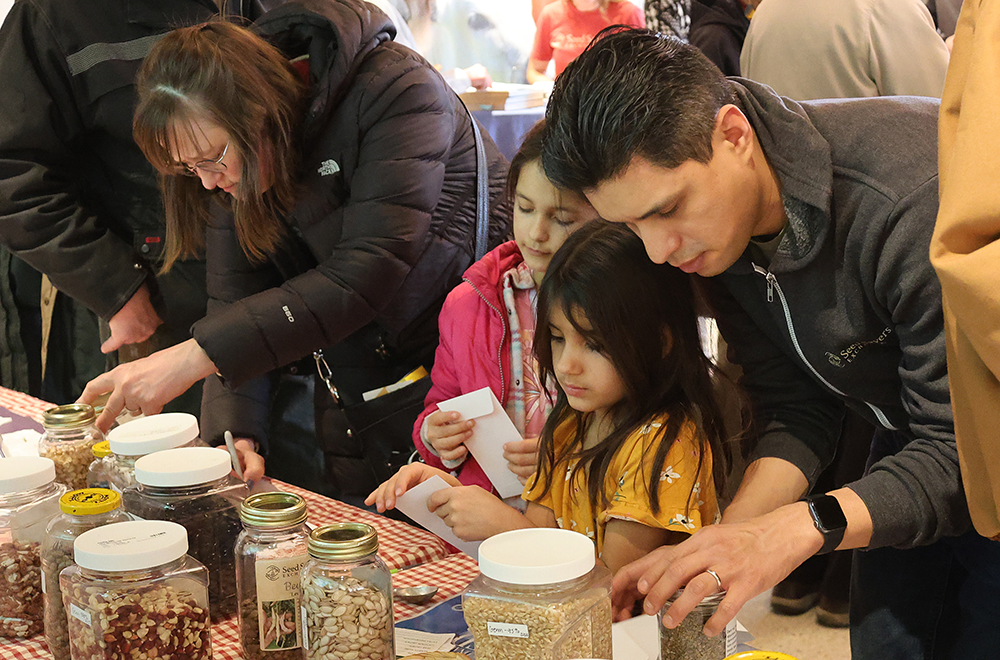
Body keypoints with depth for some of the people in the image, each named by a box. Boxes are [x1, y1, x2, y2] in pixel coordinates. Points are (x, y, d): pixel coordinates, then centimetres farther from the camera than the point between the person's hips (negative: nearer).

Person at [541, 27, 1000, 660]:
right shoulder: (712, 225, -13)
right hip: (914, 447, 5)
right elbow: (797, 408, -8)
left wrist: (803, 526, -44)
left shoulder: (915, 194, -36)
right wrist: (718, 548, -22)